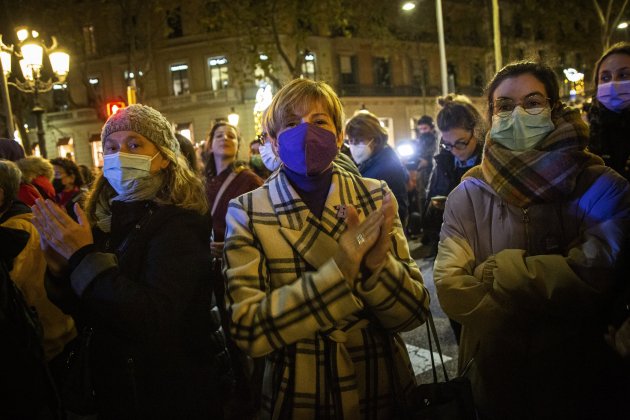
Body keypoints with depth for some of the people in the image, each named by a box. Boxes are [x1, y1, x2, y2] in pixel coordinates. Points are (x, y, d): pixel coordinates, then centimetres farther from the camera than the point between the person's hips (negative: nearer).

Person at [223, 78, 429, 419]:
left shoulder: (376, 197, -7)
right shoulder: (247, 212, -11)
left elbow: (414, 312, -9)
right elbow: (247, 330, -20)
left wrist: (378, 264, -28)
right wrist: (338, 270, -29)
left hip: (379, 389, 2)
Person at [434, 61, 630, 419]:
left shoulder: (599, 186, -8)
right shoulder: (469, 194, -4)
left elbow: (597, 273, -22)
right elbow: (451, 287, -15)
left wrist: (496, 272, -17)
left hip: (581, 377, -1)